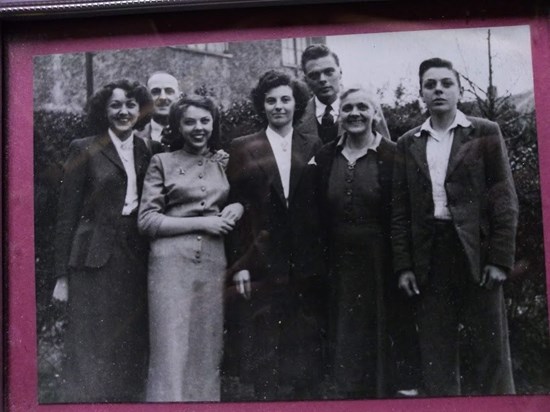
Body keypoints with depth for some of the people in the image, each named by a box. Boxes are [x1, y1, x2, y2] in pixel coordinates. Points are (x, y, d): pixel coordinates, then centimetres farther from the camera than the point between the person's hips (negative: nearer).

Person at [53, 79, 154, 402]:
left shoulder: (147, 152, 11)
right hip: (95, 259, -4)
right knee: (92, 348, 0)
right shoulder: (85, 150, 0)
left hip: (135, 262, 4)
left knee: (131, 350, 9)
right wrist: (62, 274, -5)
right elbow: (67, 214, -1)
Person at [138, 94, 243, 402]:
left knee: (207, 350, 7)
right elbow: (147, 220, -2)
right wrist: (201, 222, -9)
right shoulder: (162, 162, 5)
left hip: (213, 263, 3)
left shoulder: (225, 162, 13)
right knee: (172, 350, -5)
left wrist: (238, 207, 0)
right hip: (172, 262, -3)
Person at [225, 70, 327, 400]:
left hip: (308, 268, 1)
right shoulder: (243, 148, 5)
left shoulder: (314, 148, 8)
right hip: (262, 266, -1)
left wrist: (325, 261, 1)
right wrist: (238, 263, -4)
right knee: (264, 355, 3)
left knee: (307, 351, 6)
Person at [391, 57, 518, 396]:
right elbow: (401, 211, 9)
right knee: (436, 352, 8)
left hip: (477, 253, -2)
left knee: (490, 350, 4)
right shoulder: (408, 143, 11)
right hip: (429, 256, 3)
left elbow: (505, 200, -1)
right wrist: (403, 266, 3)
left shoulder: (486, 133, 3)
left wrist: (500, 259, -8)